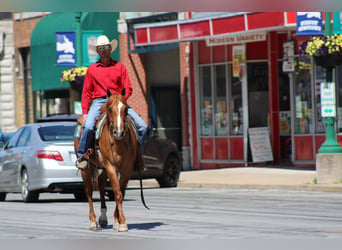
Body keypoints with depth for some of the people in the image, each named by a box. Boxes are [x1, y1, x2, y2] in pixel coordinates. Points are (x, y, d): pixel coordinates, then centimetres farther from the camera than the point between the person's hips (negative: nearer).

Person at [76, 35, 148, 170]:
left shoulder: (119, 66, 12)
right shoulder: (92, 69, 11)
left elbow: (128, 88, 7)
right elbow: (86, 93, 12)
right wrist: (85, 112, 1)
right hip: (98, 102, -1)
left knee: (142, 126, -12)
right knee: (88, 126, -30)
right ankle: (81, 156, -13)